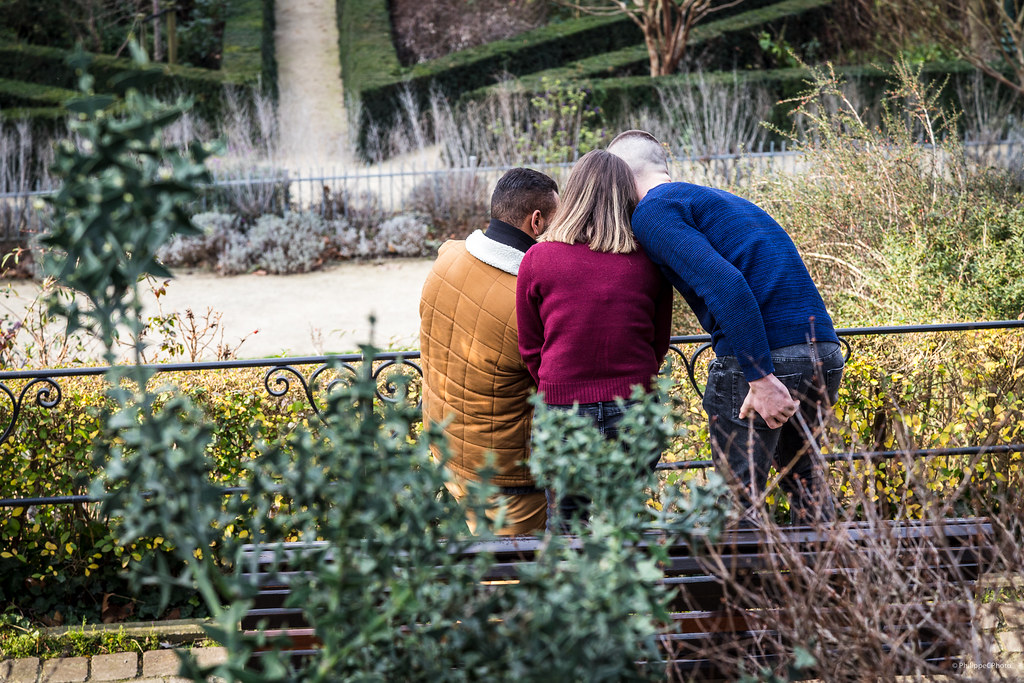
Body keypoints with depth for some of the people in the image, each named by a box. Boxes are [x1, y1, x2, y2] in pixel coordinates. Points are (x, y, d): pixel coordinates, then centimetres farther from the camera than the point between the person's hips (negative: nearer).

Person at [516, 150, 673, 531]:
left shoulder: (537, 260, -5)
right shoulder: (649, 263, -2)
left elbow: (530, 349, 5)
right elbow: (659, 345, 8)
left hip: (564, 414, -1)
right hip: (634, 414, 1)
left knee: (564, 532, 12)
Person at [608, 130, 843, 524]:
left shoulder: (653, 212, -3)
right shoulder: (720, 199, 26)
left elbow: (724, 284, -18)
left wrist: (760, 377, -21)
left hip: (761, 358, -8)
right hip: (825, 354, 8)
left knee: (737, 500, 3)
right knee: (806, 481, 22)